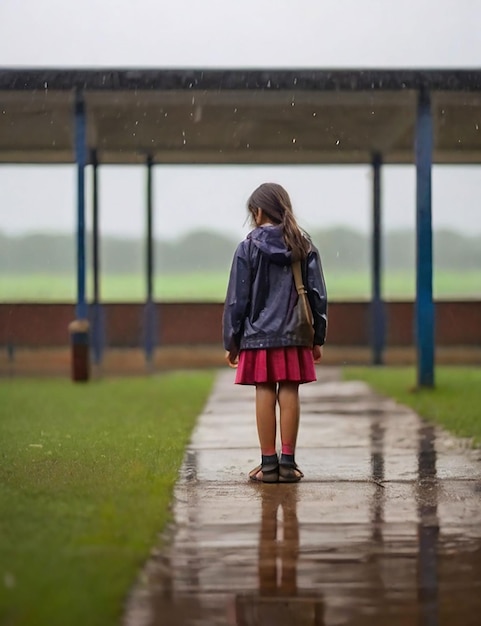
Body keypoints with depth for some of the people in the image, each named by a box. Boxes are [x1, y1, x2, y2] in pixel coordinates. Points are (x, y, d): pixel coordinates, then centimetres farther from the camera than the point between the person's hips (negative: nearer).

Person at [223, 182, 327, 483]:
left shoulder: (248, 247, -4)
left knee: (265, 394, 1)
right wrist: (318, 338, 13)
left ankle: (268, 463, 4)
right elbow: (318, 296, 6)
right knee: (289, 393, 3)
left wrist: (232, 341, 6)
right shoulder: (304, 246, 4)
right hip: (294, 336, 2)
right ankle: (288, 463, 5)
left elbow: (237, 299, -2)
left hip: (259, 335, -2)